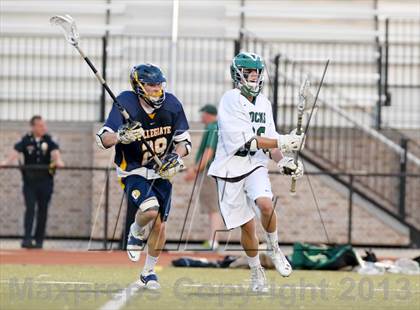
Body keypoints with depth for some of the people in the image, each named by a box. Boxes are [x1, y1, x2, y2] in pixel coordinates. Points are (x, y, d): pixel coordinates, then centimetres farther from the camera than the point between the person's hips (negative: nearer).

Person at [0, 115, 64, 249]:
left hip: (45, 181, 1)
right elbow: (16, 151, -14)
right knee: (30, 209, -9)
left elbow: (55, 151, -13)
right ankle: (27, 239, -12)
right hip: (30, 181, -1)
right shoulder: (26, 140, -1)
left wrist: (58, 161, -35)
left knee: (43, 211, 4)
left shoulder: (48, 140, 2)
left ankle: (39, 240, 12)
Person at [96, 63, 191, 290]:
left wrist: (176, 157, -15)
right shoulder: (126, 104, -18)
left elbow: (183, 140, 4)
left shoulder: (172, 105, -7)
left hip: (161, 172, 4)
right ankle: (136, 233, 8)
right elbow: (103, 139, -20)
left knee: (159, 225, 5)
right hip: (133, 172, -4)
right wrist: (122, 136, -41)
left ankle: (148, 272, 28)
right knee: (150, 210, -29)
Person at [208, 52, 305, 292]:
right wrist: (282, 143, -19)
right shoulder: (231, 100, -11)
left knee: (265, 204, -26)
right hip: (230, 167, -3)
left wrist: (283, 161, -4)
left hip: (256, 165, 3)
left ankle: (274, 249, -2)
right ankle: (256, 270, 24)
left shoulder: (264, 103, 10)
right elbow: (246, 139, -18)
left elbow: (269, 140, 14)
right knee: (247, 225, 2)